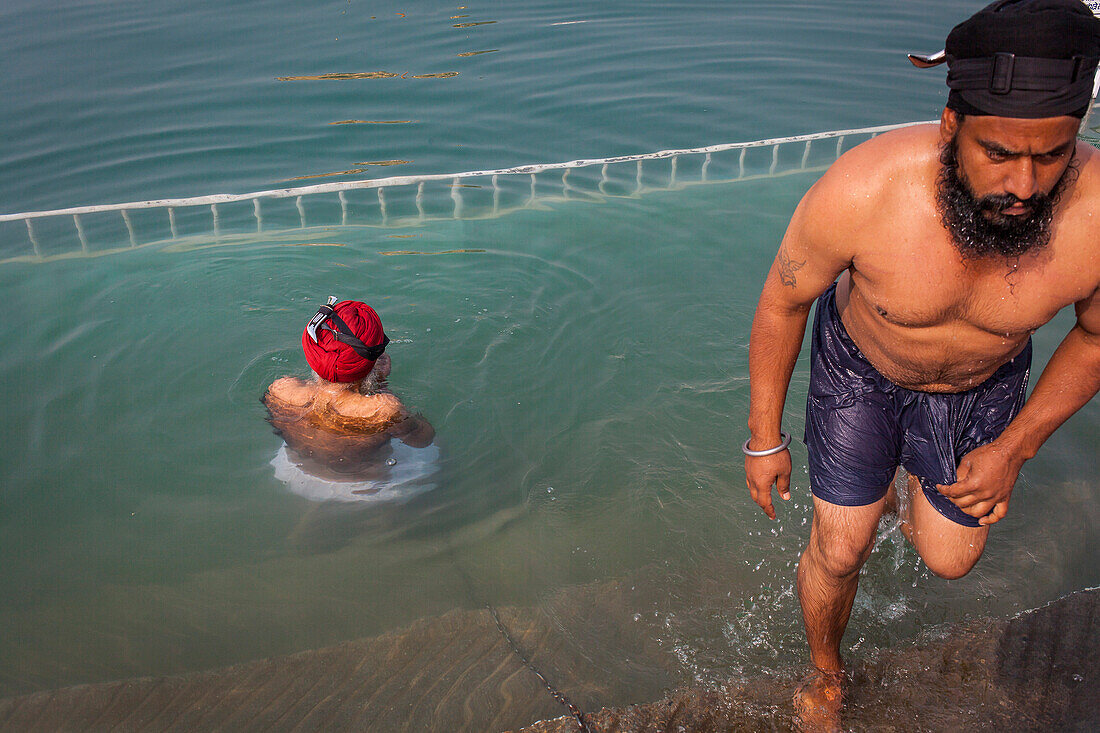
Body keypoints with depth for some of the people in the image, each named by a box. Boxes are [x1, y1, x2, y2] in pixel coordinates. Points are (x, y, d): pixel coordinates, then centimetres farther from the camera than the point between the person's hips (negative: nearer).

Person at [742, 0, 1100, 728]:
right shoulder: (859, 191, -38)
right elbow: (782, 301, -18)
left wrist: (1015, 448, -10)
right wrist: (764, 439, -10)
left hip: (982, 383, 2)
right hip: (859, 365, -2)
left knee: (950, 559, 13)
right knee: (838, 552, 3)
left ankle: (913, 486, 51)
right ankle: (826, 674, 38)